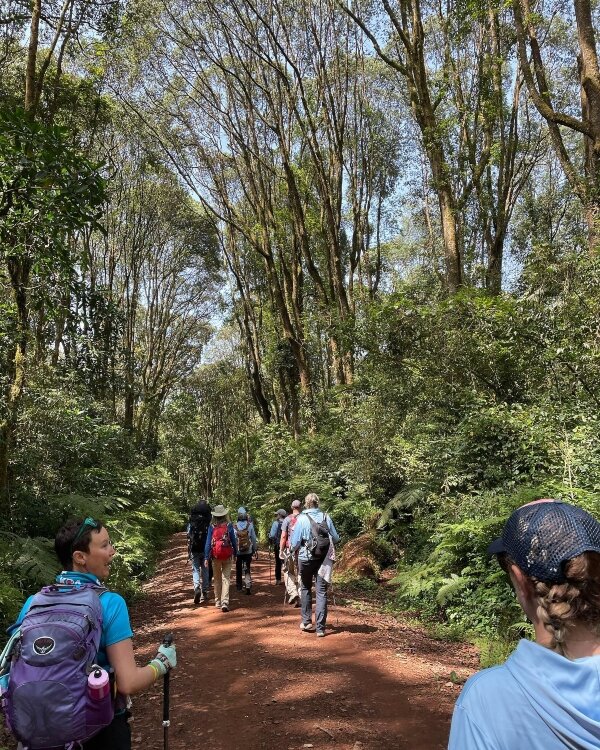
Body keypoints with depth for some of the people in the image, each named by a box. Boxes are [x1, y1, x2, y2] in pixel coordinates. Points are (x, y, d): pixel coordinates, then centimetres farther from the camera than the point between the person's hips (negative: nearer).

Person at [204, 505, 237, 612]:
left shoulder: (212, 526, -4)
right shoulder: (229, 525, -5)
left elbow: (208, 542, -5)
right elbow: (233, 540, 0)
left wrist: (206, 557, -2)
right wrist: (235, 553, 12)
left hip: (215, 556, 1)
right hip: (227, 556, -1)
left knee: (217, 580, 15)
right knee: (226, 579, 1)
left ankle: (218, 602, 23)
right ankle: (225, 603, -11)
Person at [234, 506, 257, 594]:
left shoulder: (234, 526, -8)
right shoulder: (250, 525, -6)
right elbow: (254, 538, 0)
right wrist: (255, 549, 11)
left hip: (238, 551, 0)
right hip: (248, 551, 0)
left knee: (238, 569, 16)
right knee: (247, 569, 5)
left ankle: (239, 586, 26)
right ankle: (248, 585, -12)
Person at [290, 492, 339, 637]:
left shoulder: (302, 519, -11)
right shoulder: (326, 517, -3)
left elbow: (295, 542, -10)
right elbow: (336, 539, 4)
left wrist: (292, 548, 11)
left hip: (306, 558, -1)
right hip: (323, 559, 1)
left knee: (306, 589, 19)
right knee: (321, 592, 5)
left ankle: (306, 621, 24)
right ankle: (320, 627, 4)